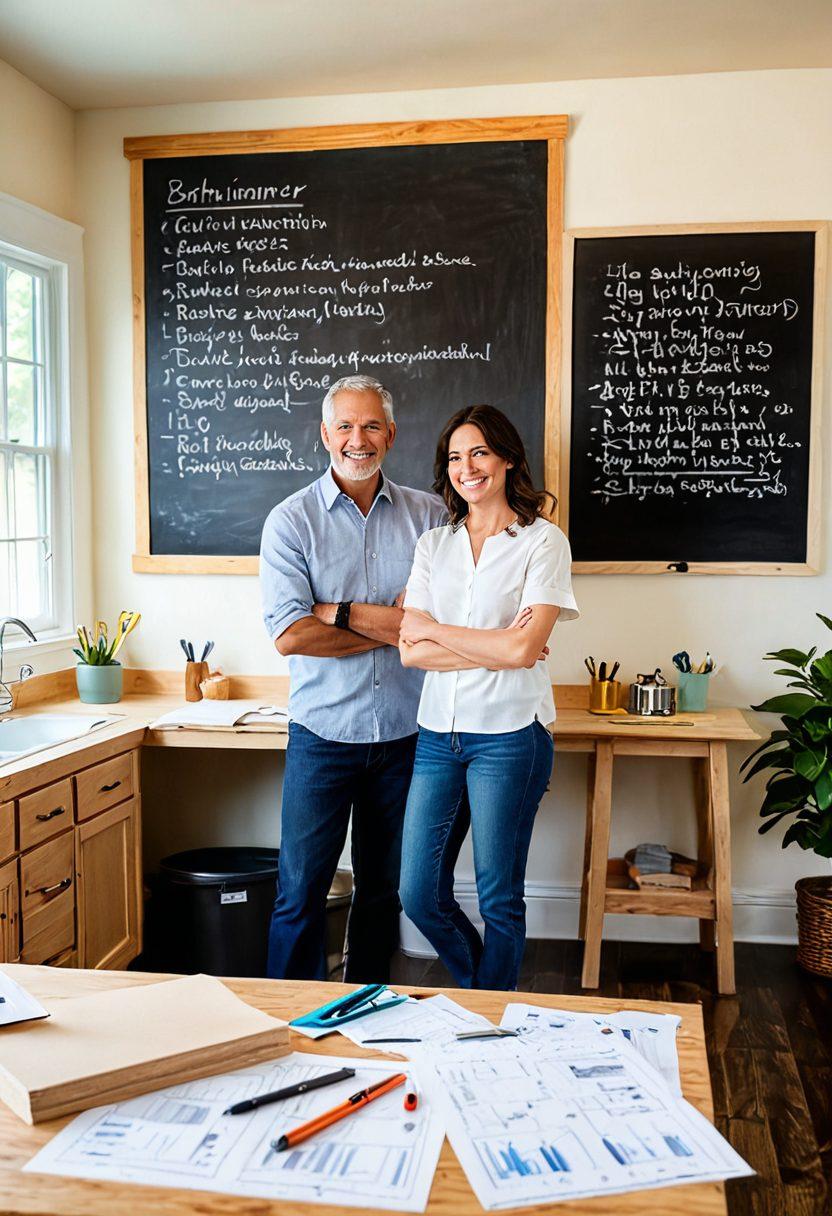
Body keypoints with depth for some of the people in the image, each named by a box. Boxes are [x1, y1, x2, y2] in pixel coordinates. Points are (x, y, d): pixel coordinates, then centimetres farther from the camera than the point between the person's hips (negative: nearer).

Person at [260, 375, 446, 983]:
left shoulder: (430, 515, 2)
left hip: (406, 734, 2)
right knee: (301, 890, 3)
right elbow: (289, 633, -14)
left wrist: (341, 614, -13)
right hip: (323, 734, -2)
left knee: (385, 886, 15)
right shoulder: (292, 520, -3)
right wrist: (387, 628, -13)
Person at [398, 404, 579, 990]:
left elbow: (522, 647, -14)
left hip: (508, 736, -5)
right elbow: (411, 650, 0)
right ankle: (483, 990, 34)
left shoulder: (543, 541, -2)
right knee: (419, 894, 8)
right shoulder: (434, 544, 11)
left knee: (499, 899, 6)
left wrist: (437, 631, -5)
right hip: (439, 734, 5)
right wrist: (495, 648, -11)